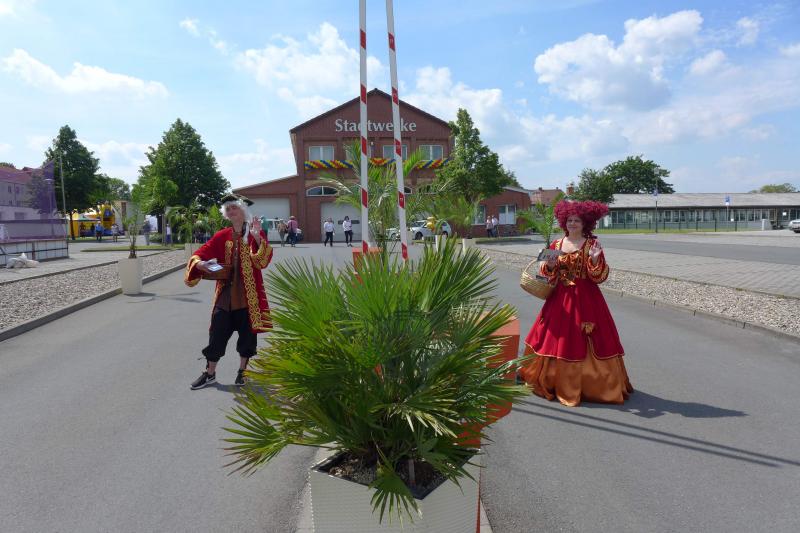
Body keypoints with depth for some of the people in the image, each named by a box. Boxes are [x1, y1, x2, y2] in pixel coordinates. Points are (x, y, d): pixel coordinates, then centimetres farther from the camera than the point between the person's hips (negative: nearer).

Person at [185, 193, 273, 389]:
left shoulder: (255, 233, -3)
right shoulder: (222, 236, 5)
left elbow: (264, 260, -17)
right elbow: (201, 253, 2)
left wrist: (258, 238, -31)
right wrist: (199, 264, -20)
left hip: (248, 294, -2)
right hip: (225, 294, 2)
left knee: (247, 332, 7)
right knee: (218, 331, 4)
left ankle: (242, 370, 25)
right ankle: (210, 373, 18)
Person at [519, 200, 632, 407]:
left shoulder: (591, 244, -5)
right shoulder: (556, 244, 6)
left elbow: (599, 277, -10)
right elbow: (547, 274, 10)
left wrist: (595, 259, -26)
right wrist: (550, 264, -10)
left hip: (585, 300, -4)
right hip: (560, 298, 4)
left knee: (583, 341, -1)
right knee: (558, 339, 10)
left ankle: (590, 384, 13)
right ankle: (558, 381, 25)